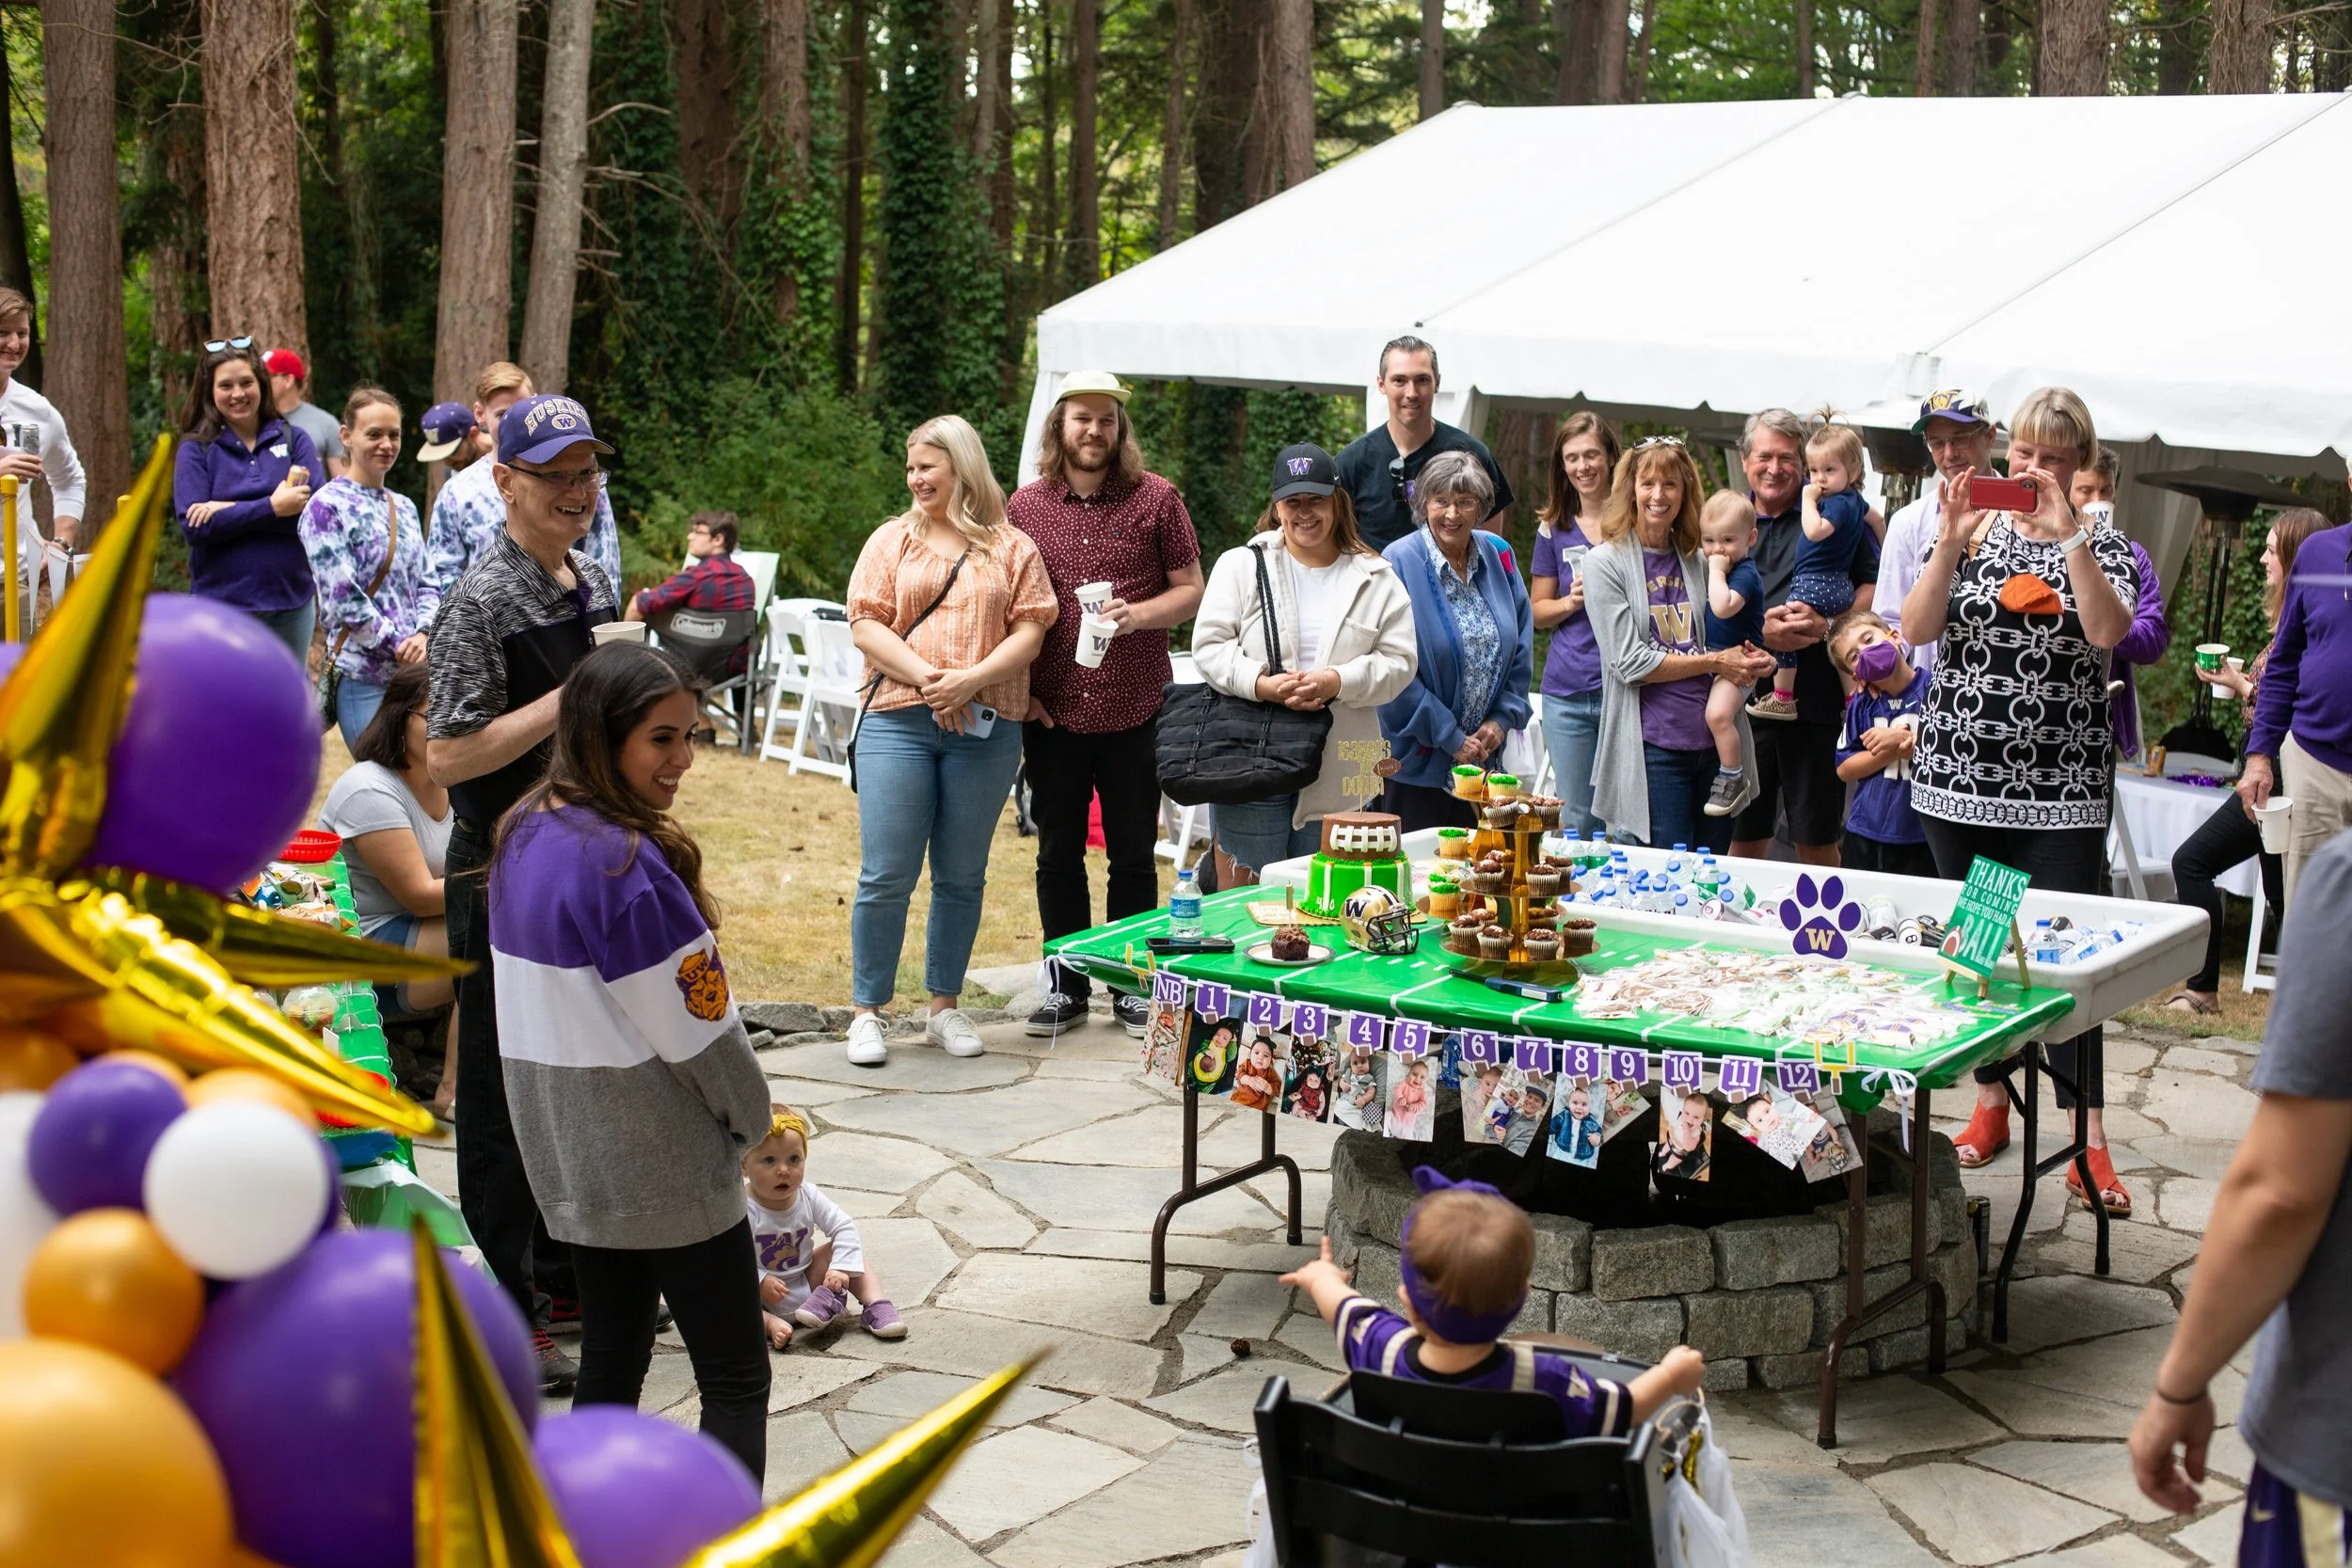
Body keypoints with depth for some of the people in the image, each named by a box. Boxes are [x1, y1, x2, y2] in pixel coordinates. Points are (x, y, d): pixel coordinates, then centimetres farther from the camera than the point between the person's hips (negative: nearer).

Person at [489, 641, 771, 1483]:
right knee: (736, 1379, 2)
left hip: (566, 1155, 8)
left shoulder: (523, 836, 2)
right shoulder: (627, 864, -24)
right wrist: (750, 1118, -2)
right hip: (666, 1165, -8)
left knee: (611, 1357, 17)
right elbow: (696, 1028, -20)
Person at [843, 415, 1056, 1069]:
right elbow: (866, 624, 1)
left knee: (962, 877, 7)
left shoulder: (1012, 548, 10)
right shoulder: (893, 539, 10)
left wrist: (973, 679, -15)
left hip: (986, 728, 1)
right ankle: (867, 1011, 7)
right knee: (886, 876, -3)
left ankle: (944, 1006, 19)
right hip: (898, 722, 0)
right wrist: (925, 678, -13)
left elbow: (1030, 630, 1)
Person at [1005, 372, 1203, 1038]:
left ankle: (1131, 986, 20)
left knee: (1133, 856, 8)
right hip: (1052, 711, 2)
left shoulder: (1157, 498, -1)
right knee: (1058, 855, 10)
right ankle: (1067, 985, 22)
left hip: (1135, 710, -1)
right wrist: (1016, 688, 2)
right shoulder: (1025, 505, 4)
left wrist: (1137, 614, -16)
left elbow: (1191, 589, 3)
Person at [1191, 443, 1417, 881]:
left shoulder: (1376, 580, 6)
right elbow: (1210, 646, -3)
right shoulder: (1241, 566, 3)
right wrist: (1262, 684, -20)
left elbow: (1398, 662, 0)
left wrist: (1338, 682, -18)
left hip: (1336, 777, 1)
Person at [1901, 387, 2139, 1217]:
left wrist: (2067, 533, -18)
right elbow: (1916, 628, -5)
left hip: (2061, 789, -2)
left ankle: (2089, 1138, -4)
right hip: (1961, 779, 2)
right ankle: (1991, 1104, 23)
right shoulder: (1969, 533, 8)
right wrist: (1952, 542, -15)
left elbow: (2106, 632, -16)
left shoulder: (2103, 548, 4)